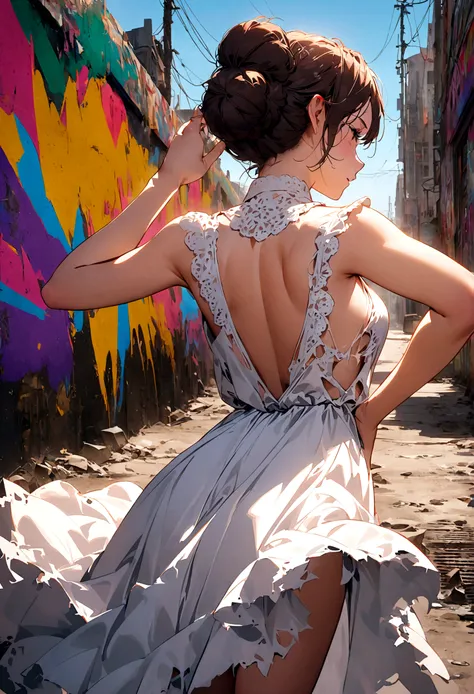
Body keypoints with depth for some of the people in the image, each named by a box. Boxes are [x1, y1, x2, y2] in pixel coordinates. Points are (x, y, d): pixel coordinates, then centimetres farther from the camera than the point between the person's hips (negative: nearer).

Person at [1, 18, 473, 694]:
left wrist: (164, 184, 9)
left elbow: (64, 286, 9)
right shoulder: (345, 231, -14)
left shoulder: (196, 239, -2)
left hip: (210, 477, 5)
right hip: (313, 479, -4)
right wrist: (375, 406, 4)